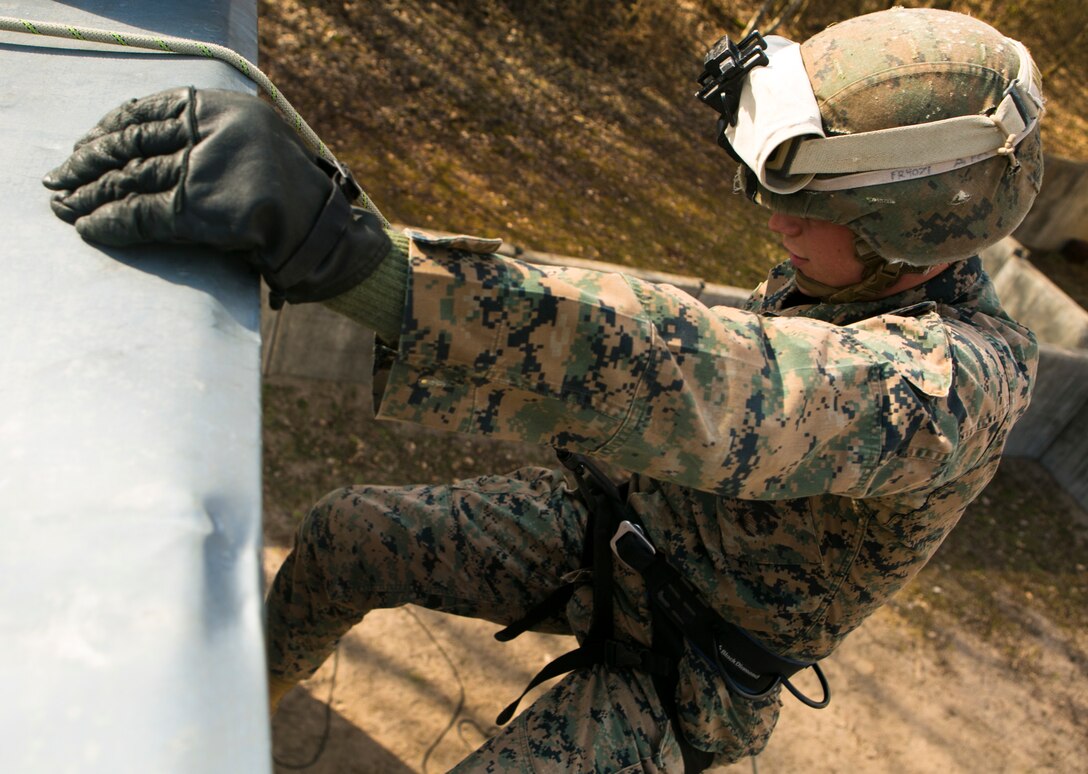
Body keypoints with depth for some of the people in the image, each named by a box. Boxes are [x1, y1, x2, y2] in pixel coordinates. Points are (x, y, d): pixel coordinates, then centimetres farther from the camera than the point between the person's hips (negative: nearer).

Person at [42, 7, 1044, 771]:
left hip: (682, 673, -6)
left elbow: (704, 384, -56)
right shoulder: (865, 272, -9)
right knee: (345, 532, 3)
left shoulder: (958, 380, -36)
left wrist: (338, 244, -67)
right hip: (609, 537, 7)